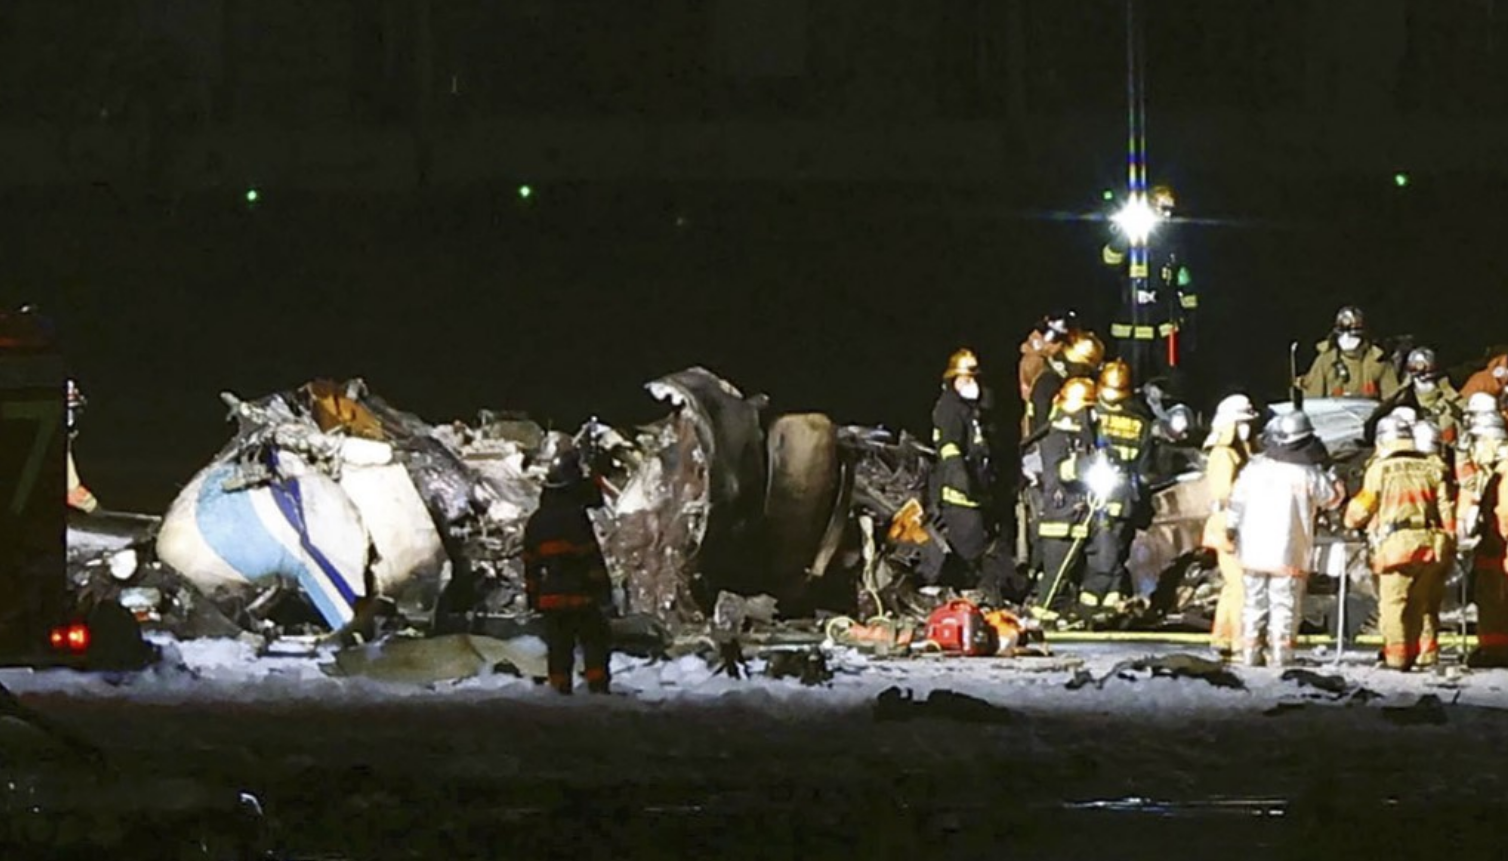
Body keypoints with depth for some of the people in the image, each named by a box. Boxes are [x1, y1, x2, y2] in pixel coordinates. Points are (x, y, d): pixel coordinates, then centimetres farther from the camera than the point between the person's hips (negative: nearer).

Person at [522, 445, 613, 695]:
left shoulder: (536, 521, 10)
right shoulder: (575, 516, -13)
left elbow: (530, 564, 14)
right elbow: (591, 557, -15)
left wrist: (533, 597, 20)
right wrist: (603, 590, -10)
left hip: (550, 598, 6)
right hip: (580, 596, -6)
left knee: (559, 648, 9)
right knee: (595, 645, 0)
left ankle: (561, 692, 8)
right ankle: (598, 689, -8)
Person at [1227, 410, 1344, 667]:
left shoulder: (1255, 467, -1)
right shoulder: (1308, 474, -11)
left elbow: (1236, 500, 5)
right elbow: (1333, 498, 5)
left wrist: (1231, 530, 17)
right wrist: (1334, 479, 23)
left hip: (1253, 552, 4)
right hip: (1288, 556, -4)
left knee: (1255, 603, 12)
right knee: (1284, 606, 1)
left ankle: (1251, 653, 12)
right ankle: (1279, 654, -5)